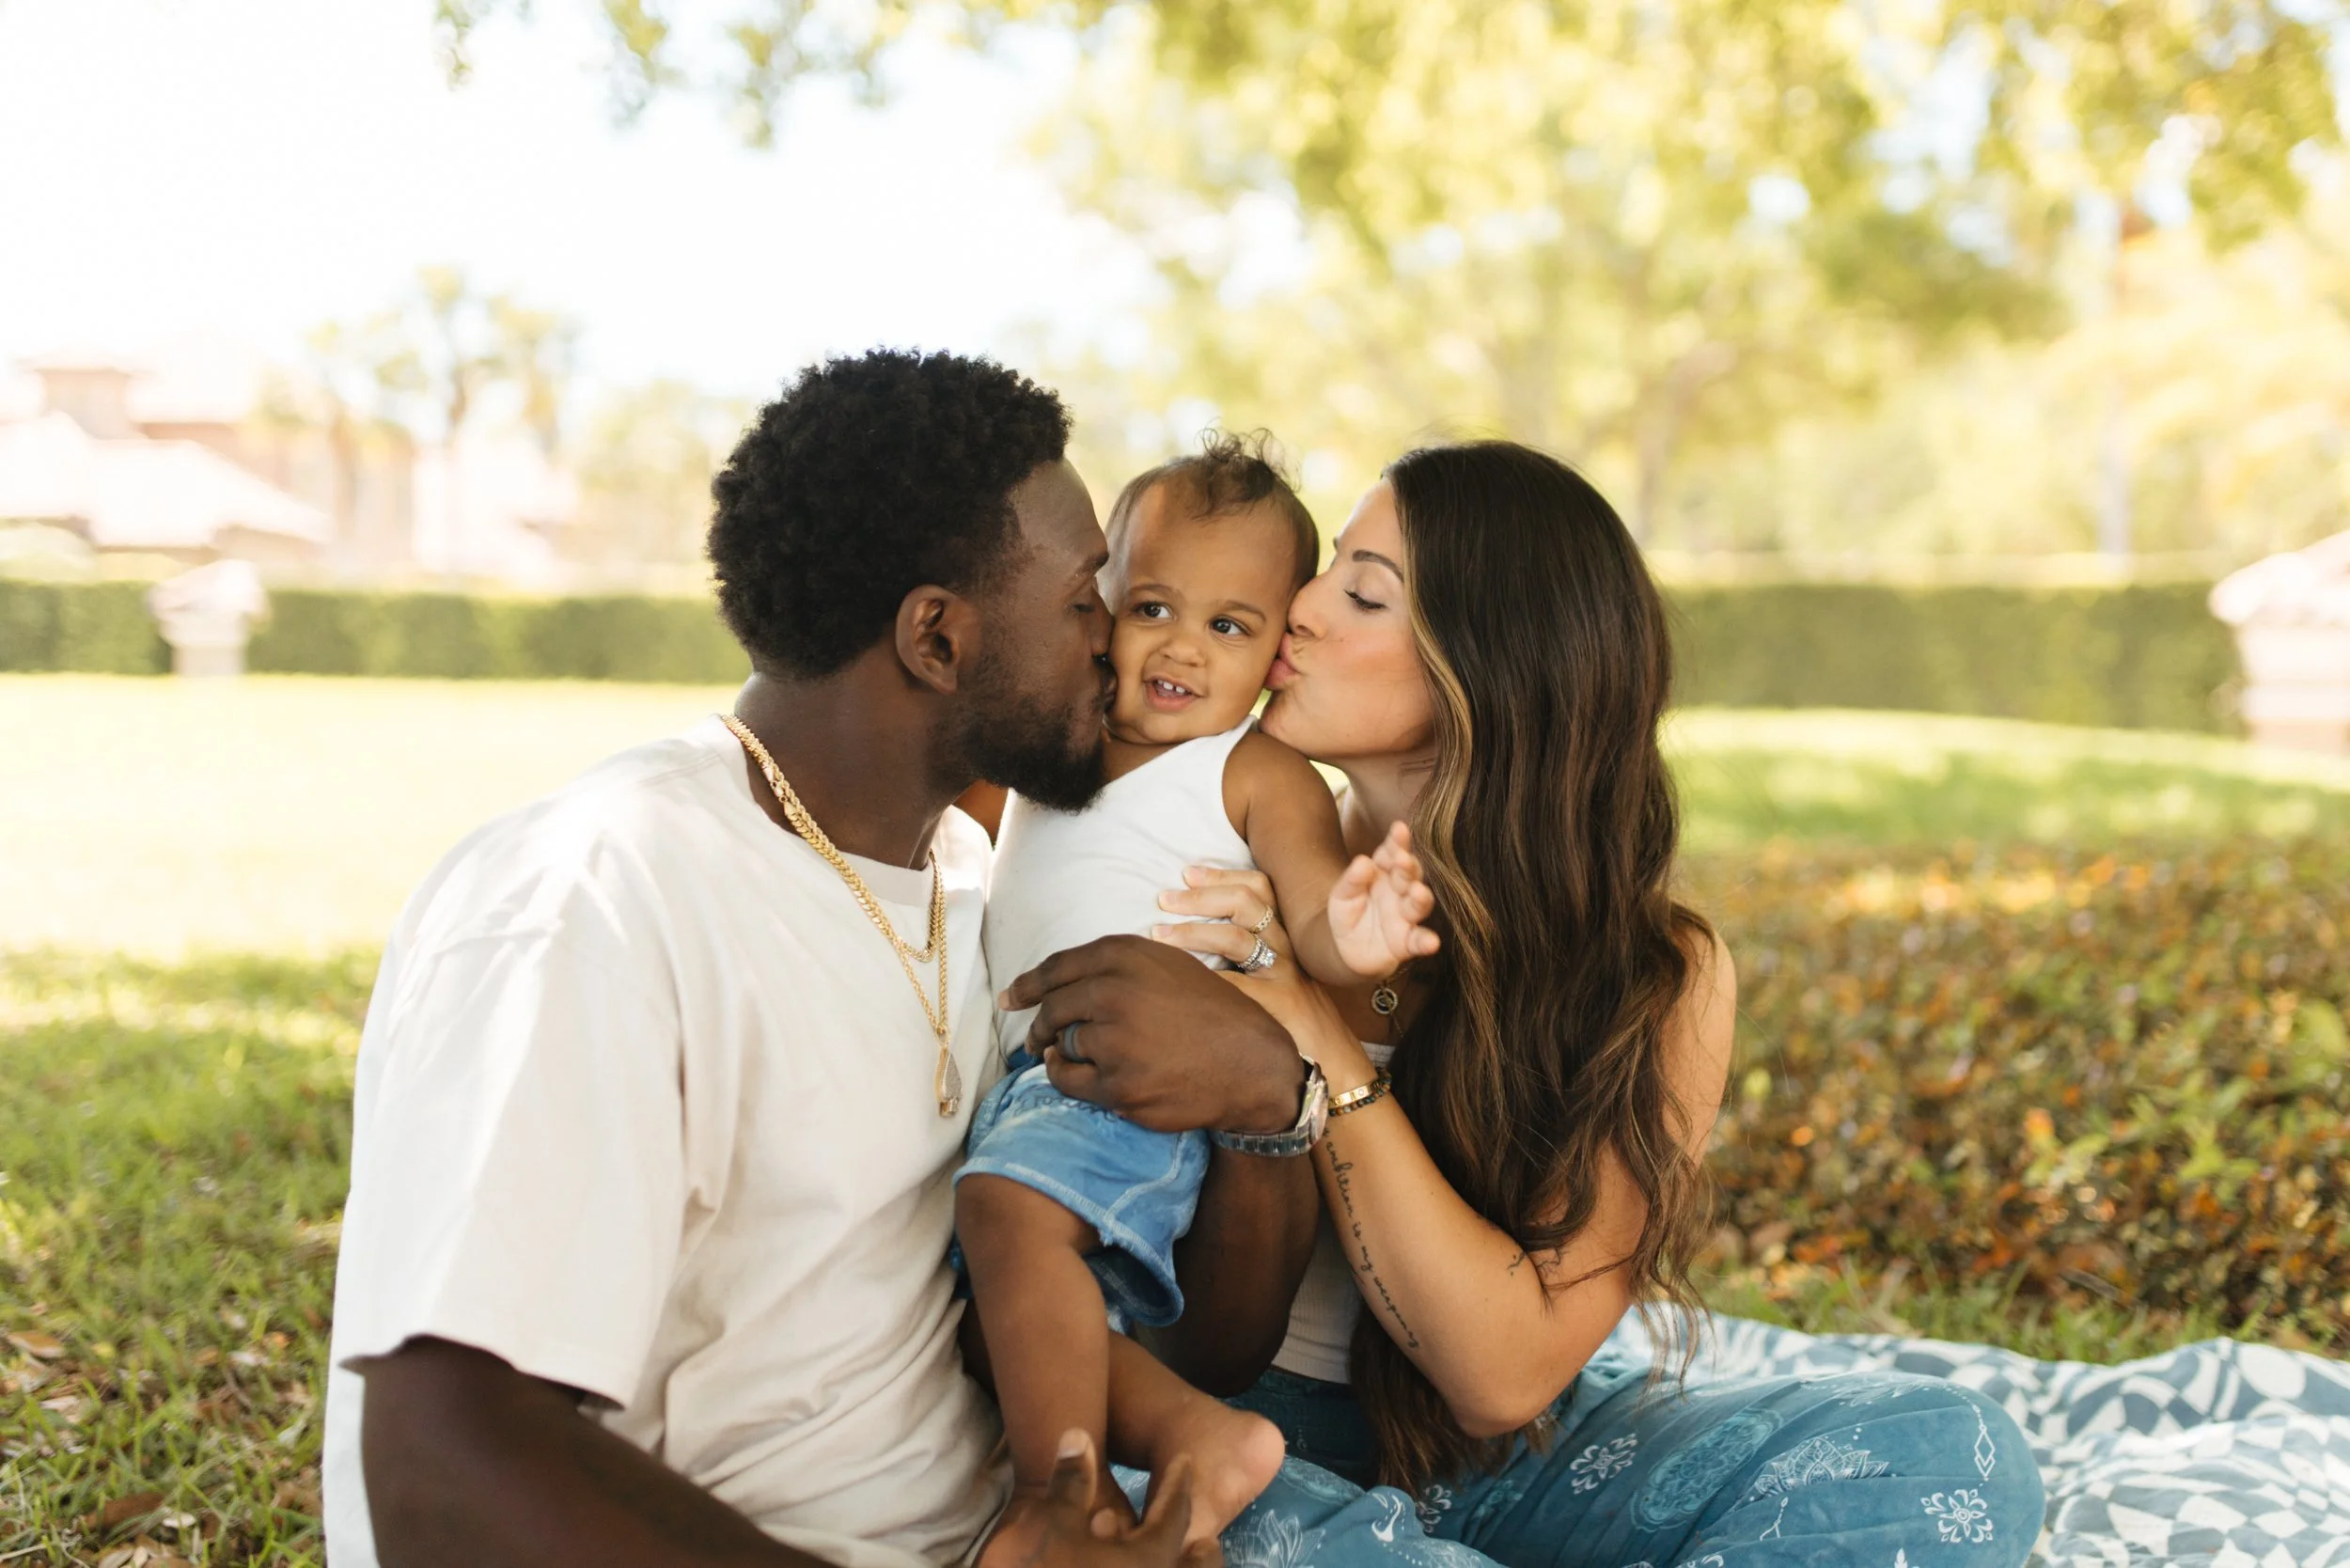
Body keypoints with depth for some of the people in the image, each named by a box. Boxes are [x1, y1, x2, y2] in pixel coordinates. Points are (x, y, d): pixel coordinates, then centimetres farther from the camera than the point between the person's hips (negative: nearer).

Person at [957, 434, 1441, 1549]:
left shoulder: (1262, 776, -2)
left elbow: (1316, 920, -13)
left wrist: (1352, 938, -37)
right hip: (1020, 1076, 9)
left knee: (1009, 1203, -33)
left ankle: (1059, 1502, -28)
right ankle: (1192, 1431, -9)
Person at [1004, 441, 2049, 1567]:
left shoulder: (1658, 977, -10)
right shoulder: (1225, 864, -6)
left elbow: (1507, 1371, -19)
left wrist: (1319, 1050, -26)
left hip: (1520, 1464, 0)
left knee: (1952, 1454, -23)